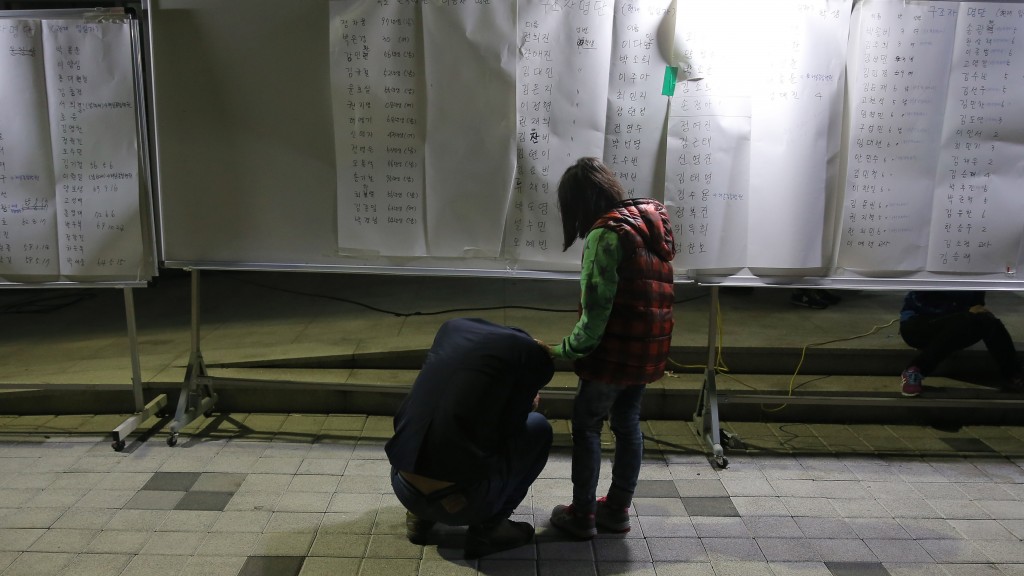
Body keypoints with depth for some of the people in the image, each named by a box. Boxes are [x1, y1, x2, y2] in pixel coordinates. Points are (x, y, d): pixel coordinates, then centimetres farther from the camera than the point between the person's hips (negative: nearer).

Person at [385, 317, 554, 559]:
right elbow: (507, 429, 2)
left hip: (402, 488, 6)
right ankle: (487, 527, 12)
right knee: (538, 428, 16)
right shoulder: (533, 355, -1)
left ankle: (421, 516, 21)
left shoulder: (454, 326, 14)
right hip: (462, 499, -6)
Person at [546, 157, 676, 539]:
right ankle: (618, 509, 28)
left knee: (586, 425, 7)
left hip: (616, 350, -8)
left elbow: (595, 311, -20)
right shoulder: (653, 219, 9)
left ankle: (582, 515, 15)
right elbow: (654, 290, 12)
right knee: (627, 424, 17)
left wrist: (565, 351, -9)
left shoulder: (606, 233, -16)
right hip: (651, 348, 8)